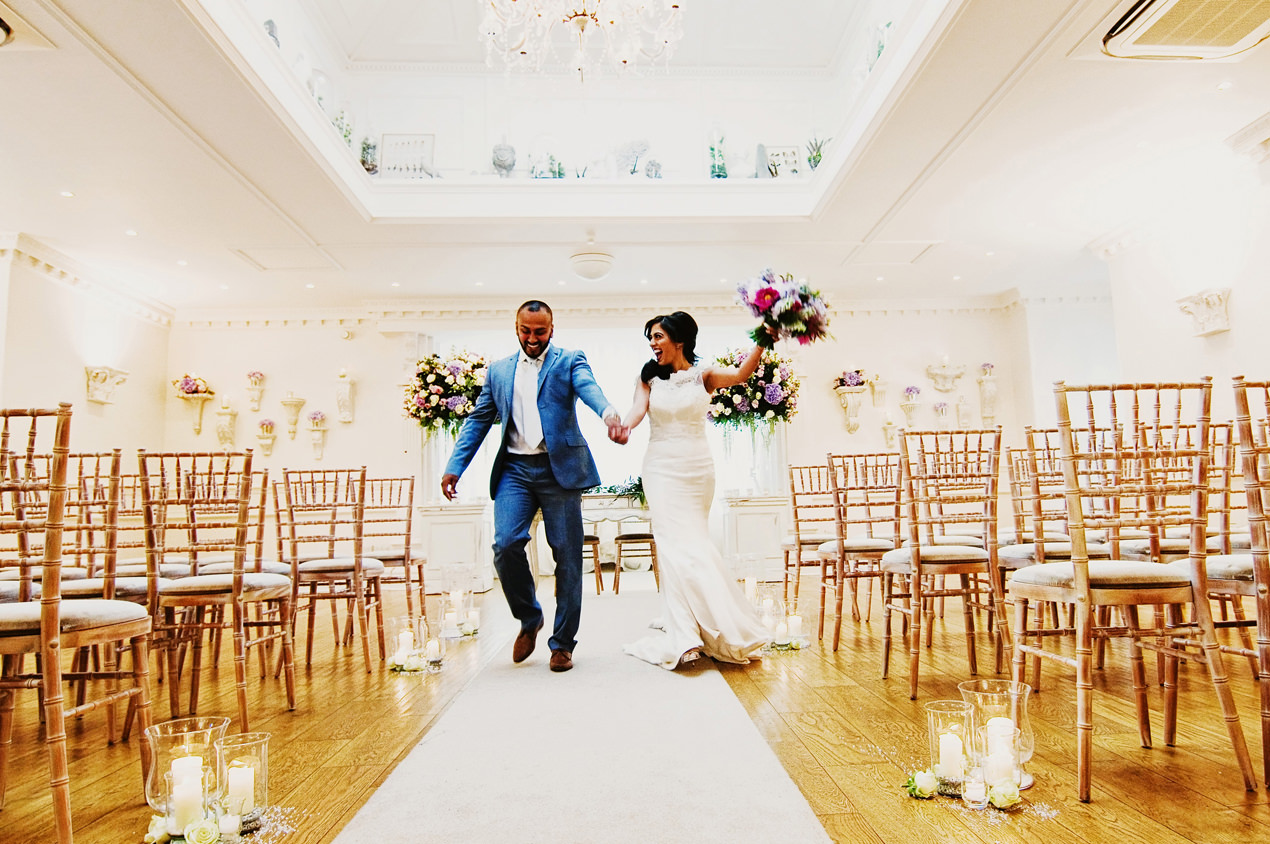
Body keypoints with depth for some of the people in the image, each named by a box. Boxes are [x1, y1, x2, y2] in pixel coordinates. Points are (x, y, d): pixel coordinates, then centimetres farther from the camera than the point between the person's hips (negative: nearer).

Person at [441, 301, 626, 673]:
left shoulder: (569, 360, 7)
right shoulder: (499, 370, 17)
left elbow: (589, 387, -14)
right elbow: (478, 420, 16)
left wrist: (609, 412, -38)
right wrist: (455, 466, 5)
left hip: (559, 468, -2)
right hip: (515, 469, 3)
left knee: (567, 555, 0)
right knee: (505, 545, -13)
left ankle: (563, 642, 15)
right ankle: (529, 619, 13)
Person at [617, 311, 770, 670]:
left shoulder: (703, 375, 3)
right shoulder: (649, 378, 7)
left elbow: (741, 375, -13)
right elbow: (638, 408, -9)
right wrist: (623, 424, -32)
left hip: (696, 468, 0)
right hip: (661, 468, 0)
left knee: (691, 543, 3)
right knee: (674, 543, -6)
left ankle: (688, 629, 15)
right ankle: (685, 633, 2)